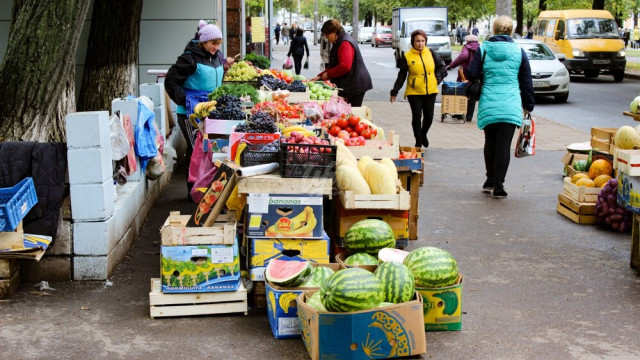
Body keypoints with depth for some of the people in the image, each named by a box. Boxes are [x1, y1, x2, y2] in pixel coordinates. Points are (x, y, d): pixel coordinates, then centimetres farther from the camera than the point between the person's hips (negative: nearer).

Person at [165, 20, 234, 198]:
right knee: (196, 150, -3)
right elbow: (171, 81, -12)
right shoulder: (190, 58, -13)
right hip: (190, 114, -7)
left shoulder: (217, 57, 10)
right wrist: (184, 100, -18)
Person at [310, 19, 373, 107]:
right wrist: (320, 76, 14)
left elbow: (344, 67, -29)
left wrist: (328, 74, -17)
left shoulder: (345, 44, -18)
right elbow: (333, 66, 24)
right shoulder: (339, 43, 17)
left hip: (355, 86, -11)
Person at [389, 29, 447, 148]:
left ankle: (423, 134, 37)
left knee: (429, 117, 7)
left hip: (430, 91, 3)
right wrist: (394, 92, 3)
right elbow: (401, 76, 2)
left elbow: (442, 67, 15)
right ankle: (418, 143, 11)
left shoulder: (431, 53, 2)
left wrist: (437, 78, 3)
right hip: (414, 92, -3)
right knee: (417, 117, -2)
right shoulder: (407, 56, -4)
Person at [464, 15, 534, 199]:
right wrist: (528, 106, 17)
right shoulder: (519, 52, 4)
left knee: (490, 142, 17)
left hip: (488, 104, 1)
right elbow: (526, 82, 8)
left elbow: (471, 74, -5)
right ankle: (498, 186, -1)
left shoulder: (483, 49, 1)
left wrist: (464, 70, 19)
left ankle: (490, 180, 27)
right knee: (504, 145, 1)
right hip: (510, 106, -1)